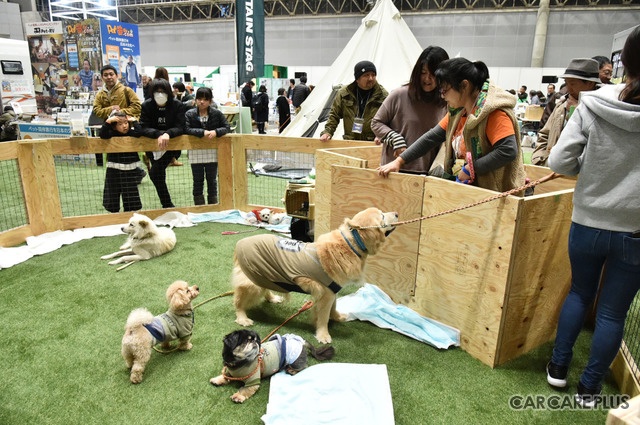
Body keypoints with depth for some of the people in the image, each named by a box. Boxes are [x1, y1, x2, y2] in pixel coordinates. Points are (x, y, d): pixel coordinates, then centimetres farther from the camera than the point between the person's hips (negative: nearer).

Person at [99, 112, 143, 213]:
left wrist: (134, 121, -7)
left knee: (130, 198, 6)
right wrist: (108, 121, -20)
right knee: (113, 195, 9)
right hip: (114, 170, 0)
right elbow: (103, 135, -20)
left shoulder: (131, 133, 0)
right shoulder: (112, 134, -3)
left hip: (130, 170, 0)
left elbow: (139, 132, -19)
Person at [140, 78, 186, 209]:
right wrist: (159, 134, -35)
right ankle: (167, 204, 24)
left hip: (171, 144, -3)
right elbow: (144, 128, -16)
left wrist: (167, 134, -37)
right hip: (152, 144, 3)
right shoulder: (146, 105, -8)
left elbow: (180, 128, -16)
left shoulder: (178, 105, -11)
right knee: (159, 174, 7)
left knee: (155, 173, -18)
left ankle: (166, 205, -8)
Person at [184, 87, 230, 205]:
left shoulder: (217, 113, -1)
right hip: (196, 152, 0)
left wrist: (216, 132, -19)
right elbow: (186, 129, -13)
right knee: (198, 180, 8)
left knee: (212, 179, 11)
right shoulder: (190, 114, -3)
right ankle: (199, 206, 18)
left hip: (212, 152, 0)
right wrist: (202, 132, -23)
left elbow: (226, 127, 0)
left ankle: (213, 204, 22)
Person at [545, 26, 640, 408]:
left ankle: (559, 367, 33)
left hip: (588, 223, 1)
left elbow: (559, 161, -12)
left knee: (580, 293, 23)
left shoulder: (593, 106, -11)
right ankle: (589, 387, 28)